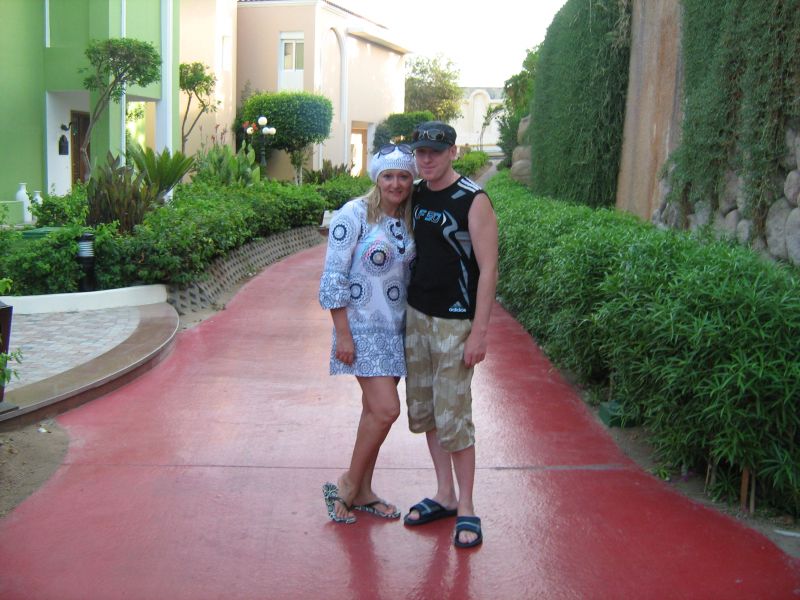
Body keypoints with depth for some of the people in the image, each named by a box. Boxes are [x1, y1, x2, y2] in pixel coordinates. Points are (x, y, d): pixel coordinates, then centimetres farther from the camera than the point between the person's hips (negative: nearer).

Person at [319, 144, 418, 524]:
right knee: (386, 409, -13)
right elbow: (334, 278, -13)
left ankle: (362, 492, 23)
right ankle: (347, 486, 6)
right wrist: (342, 334, -15)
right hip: (363, 327, -7)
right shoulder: (354, 215, -11)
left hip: (396, 328, 7)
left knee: (376, 410, 11)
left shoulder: (407, 221, 8)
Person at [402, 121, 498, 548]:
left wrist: (479, 332, -18)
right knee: (424, 412, 12)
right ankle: (444, 495, 26)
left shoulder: (473, 200, -12)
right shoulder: (415, 195, 8)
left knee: (453, 418, -5)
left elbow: (488, 269, -14)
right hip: (416, 315, 7)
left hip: (455, 322, -7)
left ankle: (466, 509, 9)